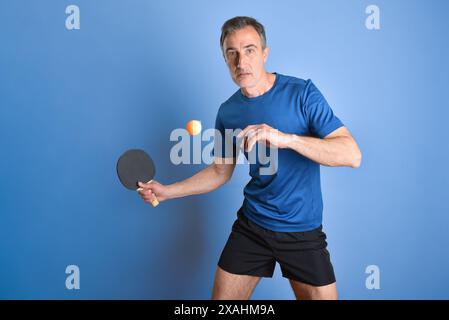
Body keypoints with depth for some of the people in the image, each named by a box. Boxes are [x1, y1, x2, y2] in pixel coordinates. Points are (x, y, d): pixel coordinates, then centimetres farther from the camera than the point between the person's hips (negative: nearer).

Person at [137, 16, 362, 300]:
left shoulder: (302, 93, -12)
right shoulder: (227, 112, -1)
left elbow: (352, 155, -20)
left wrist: (285, 138, -34)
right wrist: (167, 191, 6)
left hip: (304, 232, -2)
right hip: (252, 226, 3)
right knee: (223, 298, 9)